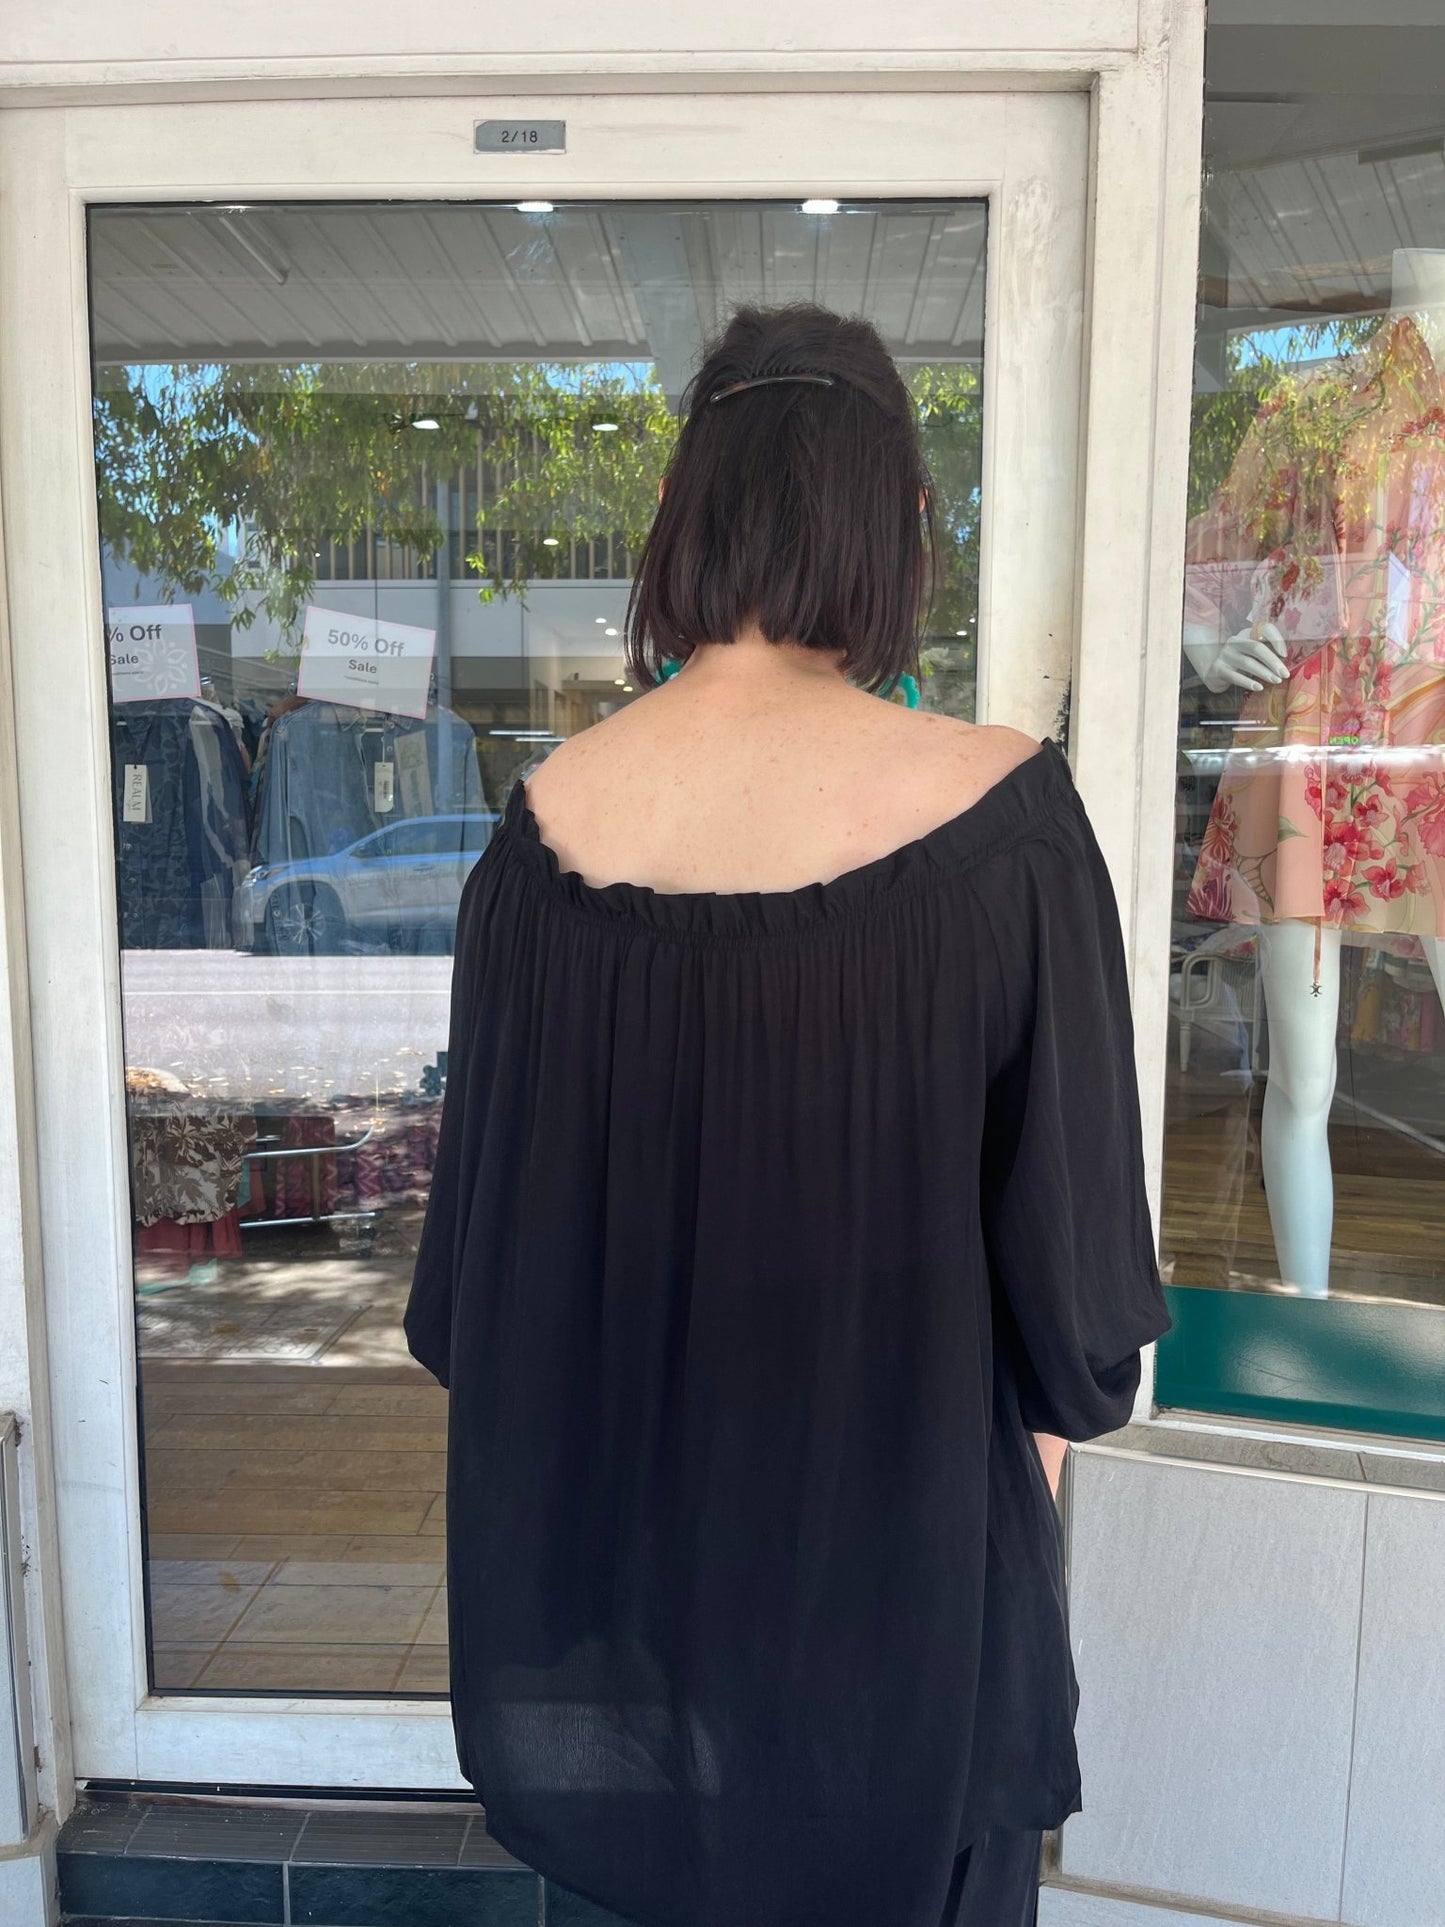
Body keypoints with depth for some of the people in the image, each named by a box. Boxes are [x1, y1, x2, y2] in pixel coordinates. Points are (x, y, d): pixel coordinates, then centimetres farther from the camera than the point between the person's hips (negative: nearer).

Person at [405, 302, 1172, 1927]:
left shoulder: (549, 818, -14)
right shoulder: (998, 809, -22)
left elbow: (482, 1169, -3)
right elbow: (1070, 1172, -13)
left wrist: (478, 1362, 14)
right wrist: (1065, 1396, 6)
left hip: (626, 1456, 3)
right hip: (903, 1471, -2)